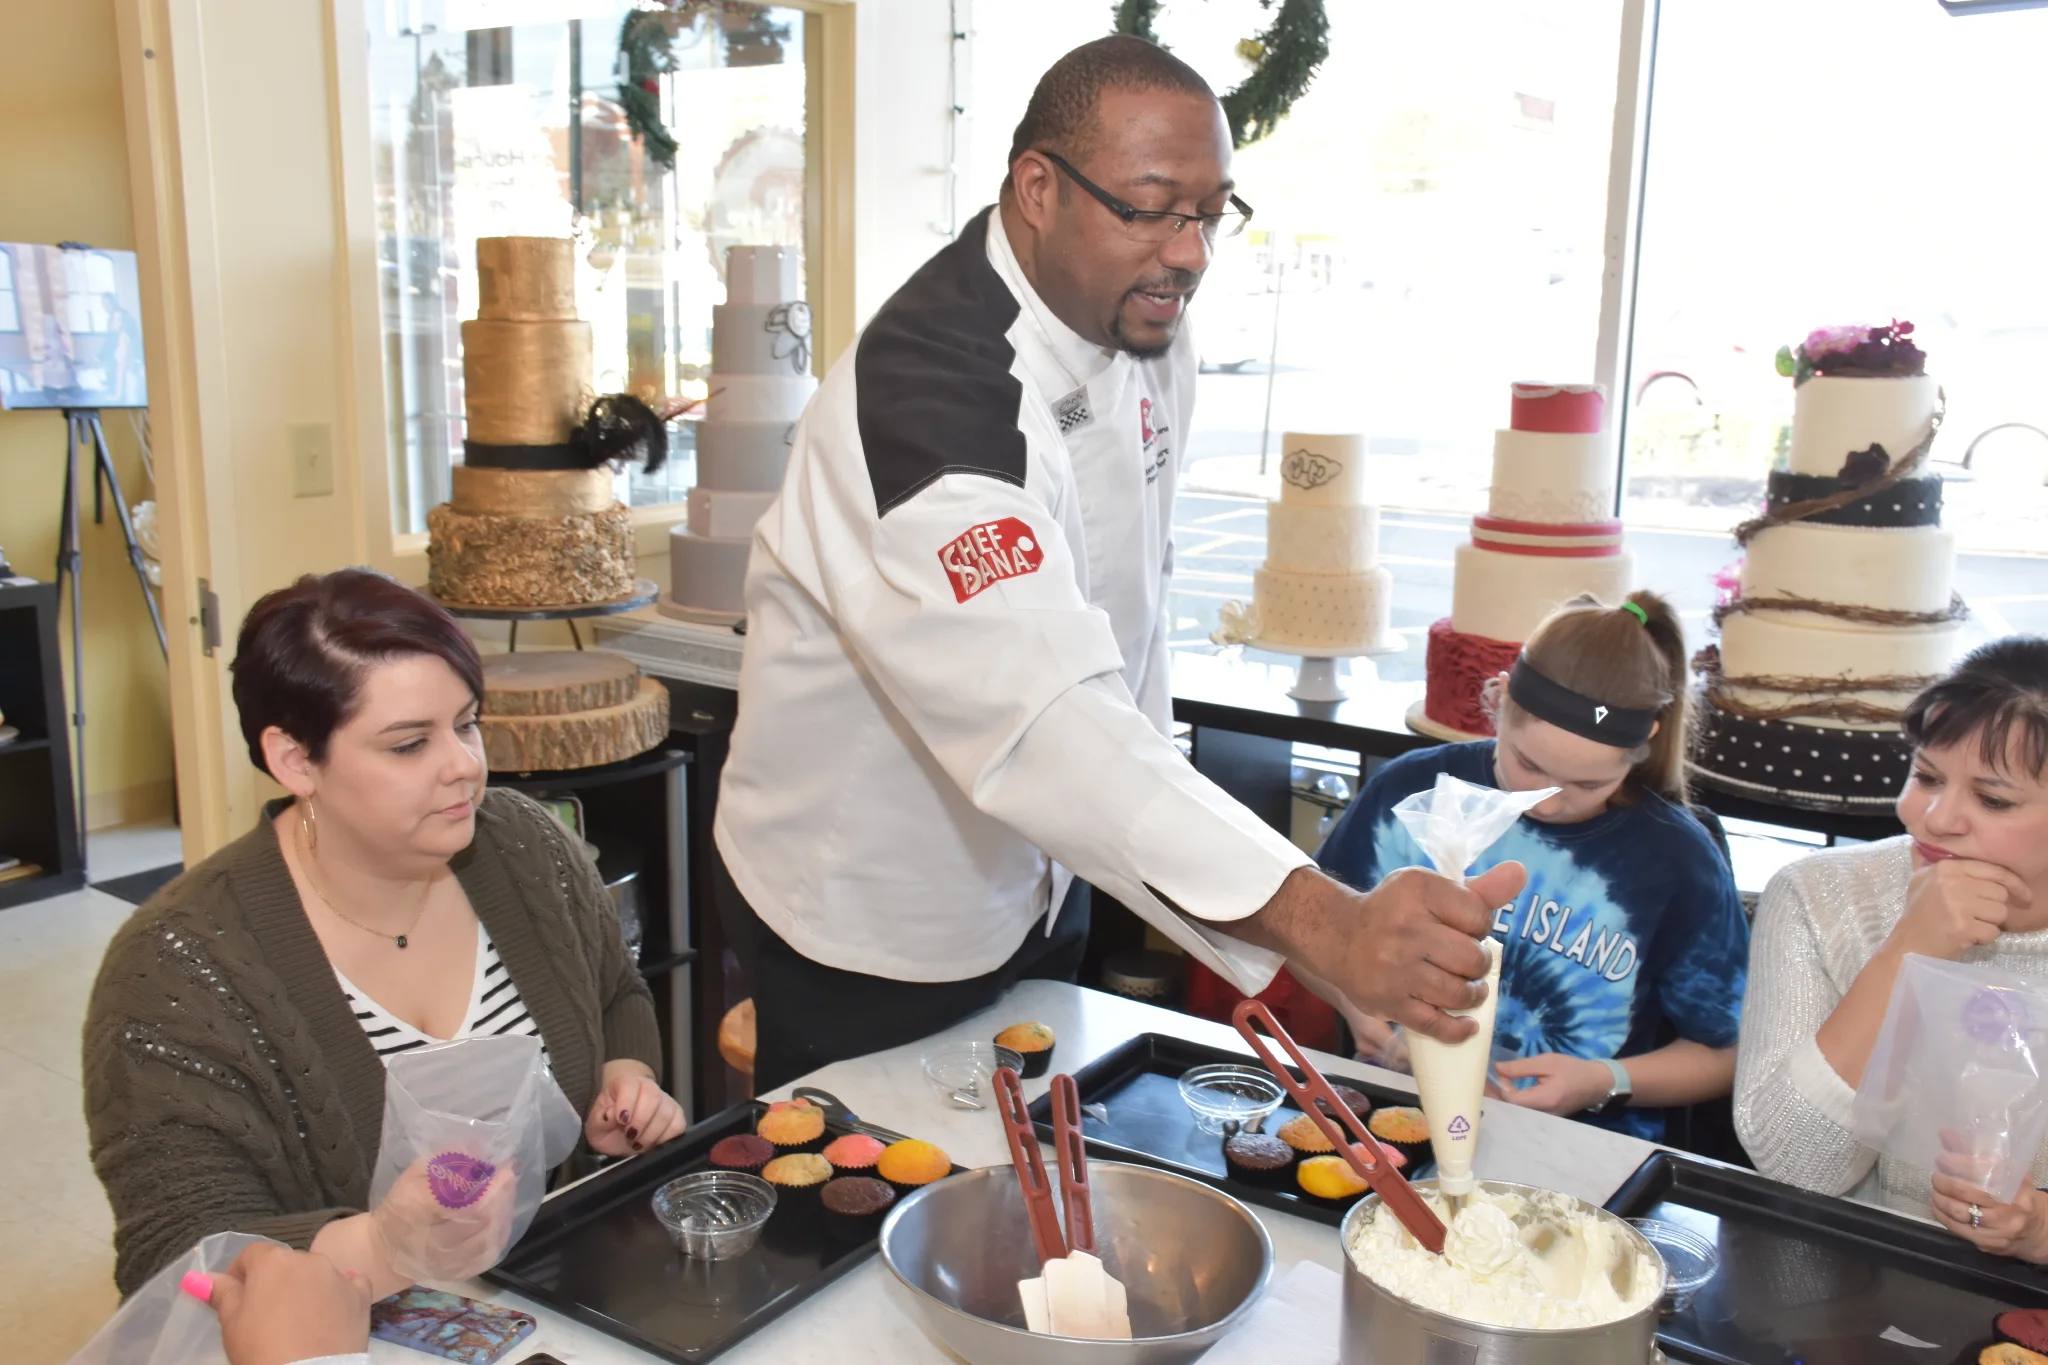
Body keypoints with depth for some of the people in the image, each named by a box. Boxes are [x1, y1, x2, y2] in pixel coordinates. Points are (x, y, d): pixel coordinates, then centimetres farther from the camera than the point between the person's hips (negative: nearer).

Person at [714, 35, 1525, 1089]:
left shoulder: (1147, 335, -5)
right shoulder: (928, 393, -33)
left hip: (1033, 882, 8)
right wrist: (1323, 923, -54)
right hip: (867, 932, -7)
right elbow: (1040, 715, -46)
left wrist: (1142, 834, 9)